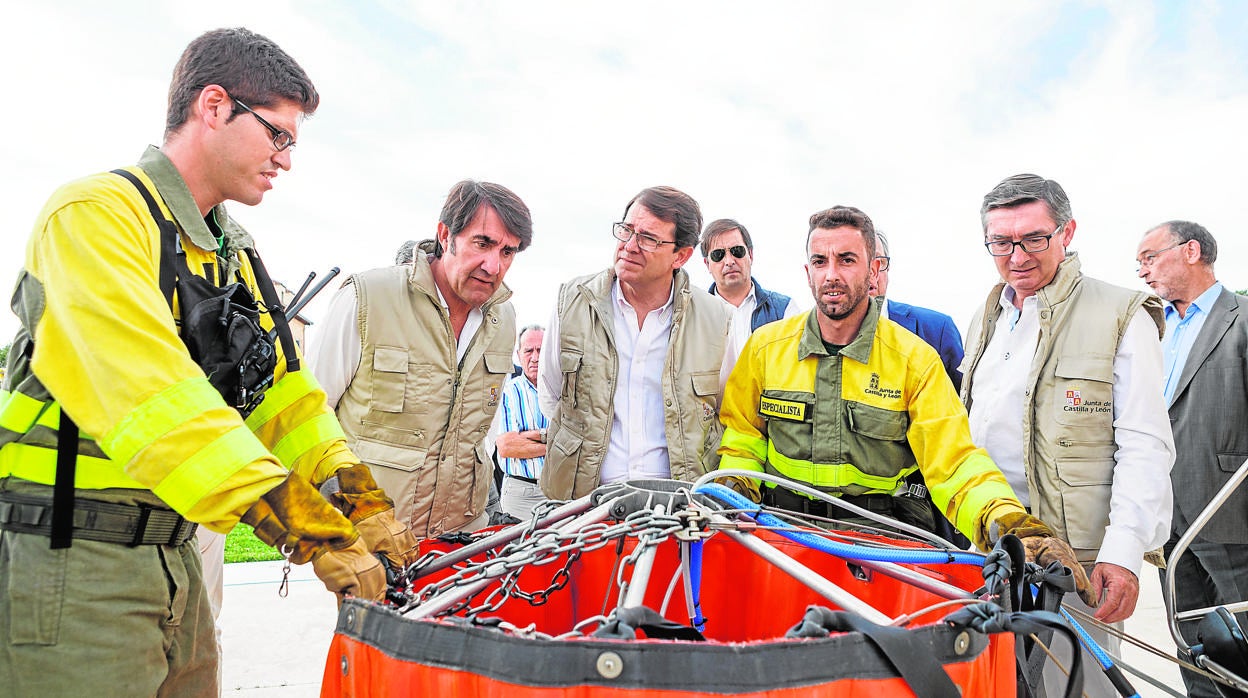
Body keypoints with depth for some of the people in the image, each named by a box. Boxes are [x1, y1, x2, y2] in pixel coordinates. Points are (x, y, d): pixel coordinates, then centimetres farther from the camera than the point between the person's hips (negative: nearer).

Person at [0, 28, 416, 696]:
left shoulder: (236, 254, 12)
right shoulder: (98, 213, -14)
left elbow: (283, 390, 7)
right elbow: (154, 396, -26)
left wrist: (360, 499, -6)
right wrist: (308, 528, -29)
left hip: (177, 558, 8)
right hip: (73, 561, -8)